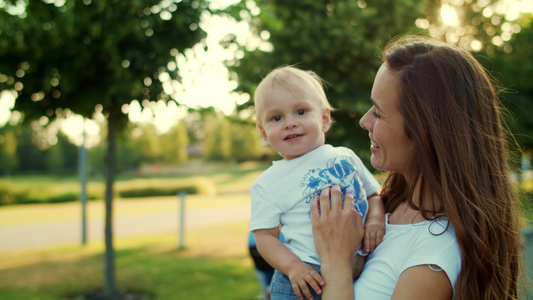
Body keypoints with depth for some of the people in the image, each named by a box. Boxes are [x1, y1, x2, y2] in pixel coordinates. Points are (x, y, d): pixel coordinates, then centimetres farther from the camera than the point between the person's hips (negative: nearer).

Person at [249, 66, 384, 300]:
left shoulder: (345, 157, 8)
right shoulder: (267, 184, 0)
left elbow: (374, 194, 17)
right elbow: (265, 236, -3)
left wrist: (375, 219, -4)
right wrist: (292, 266, -19)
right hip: (305, 280, -3)